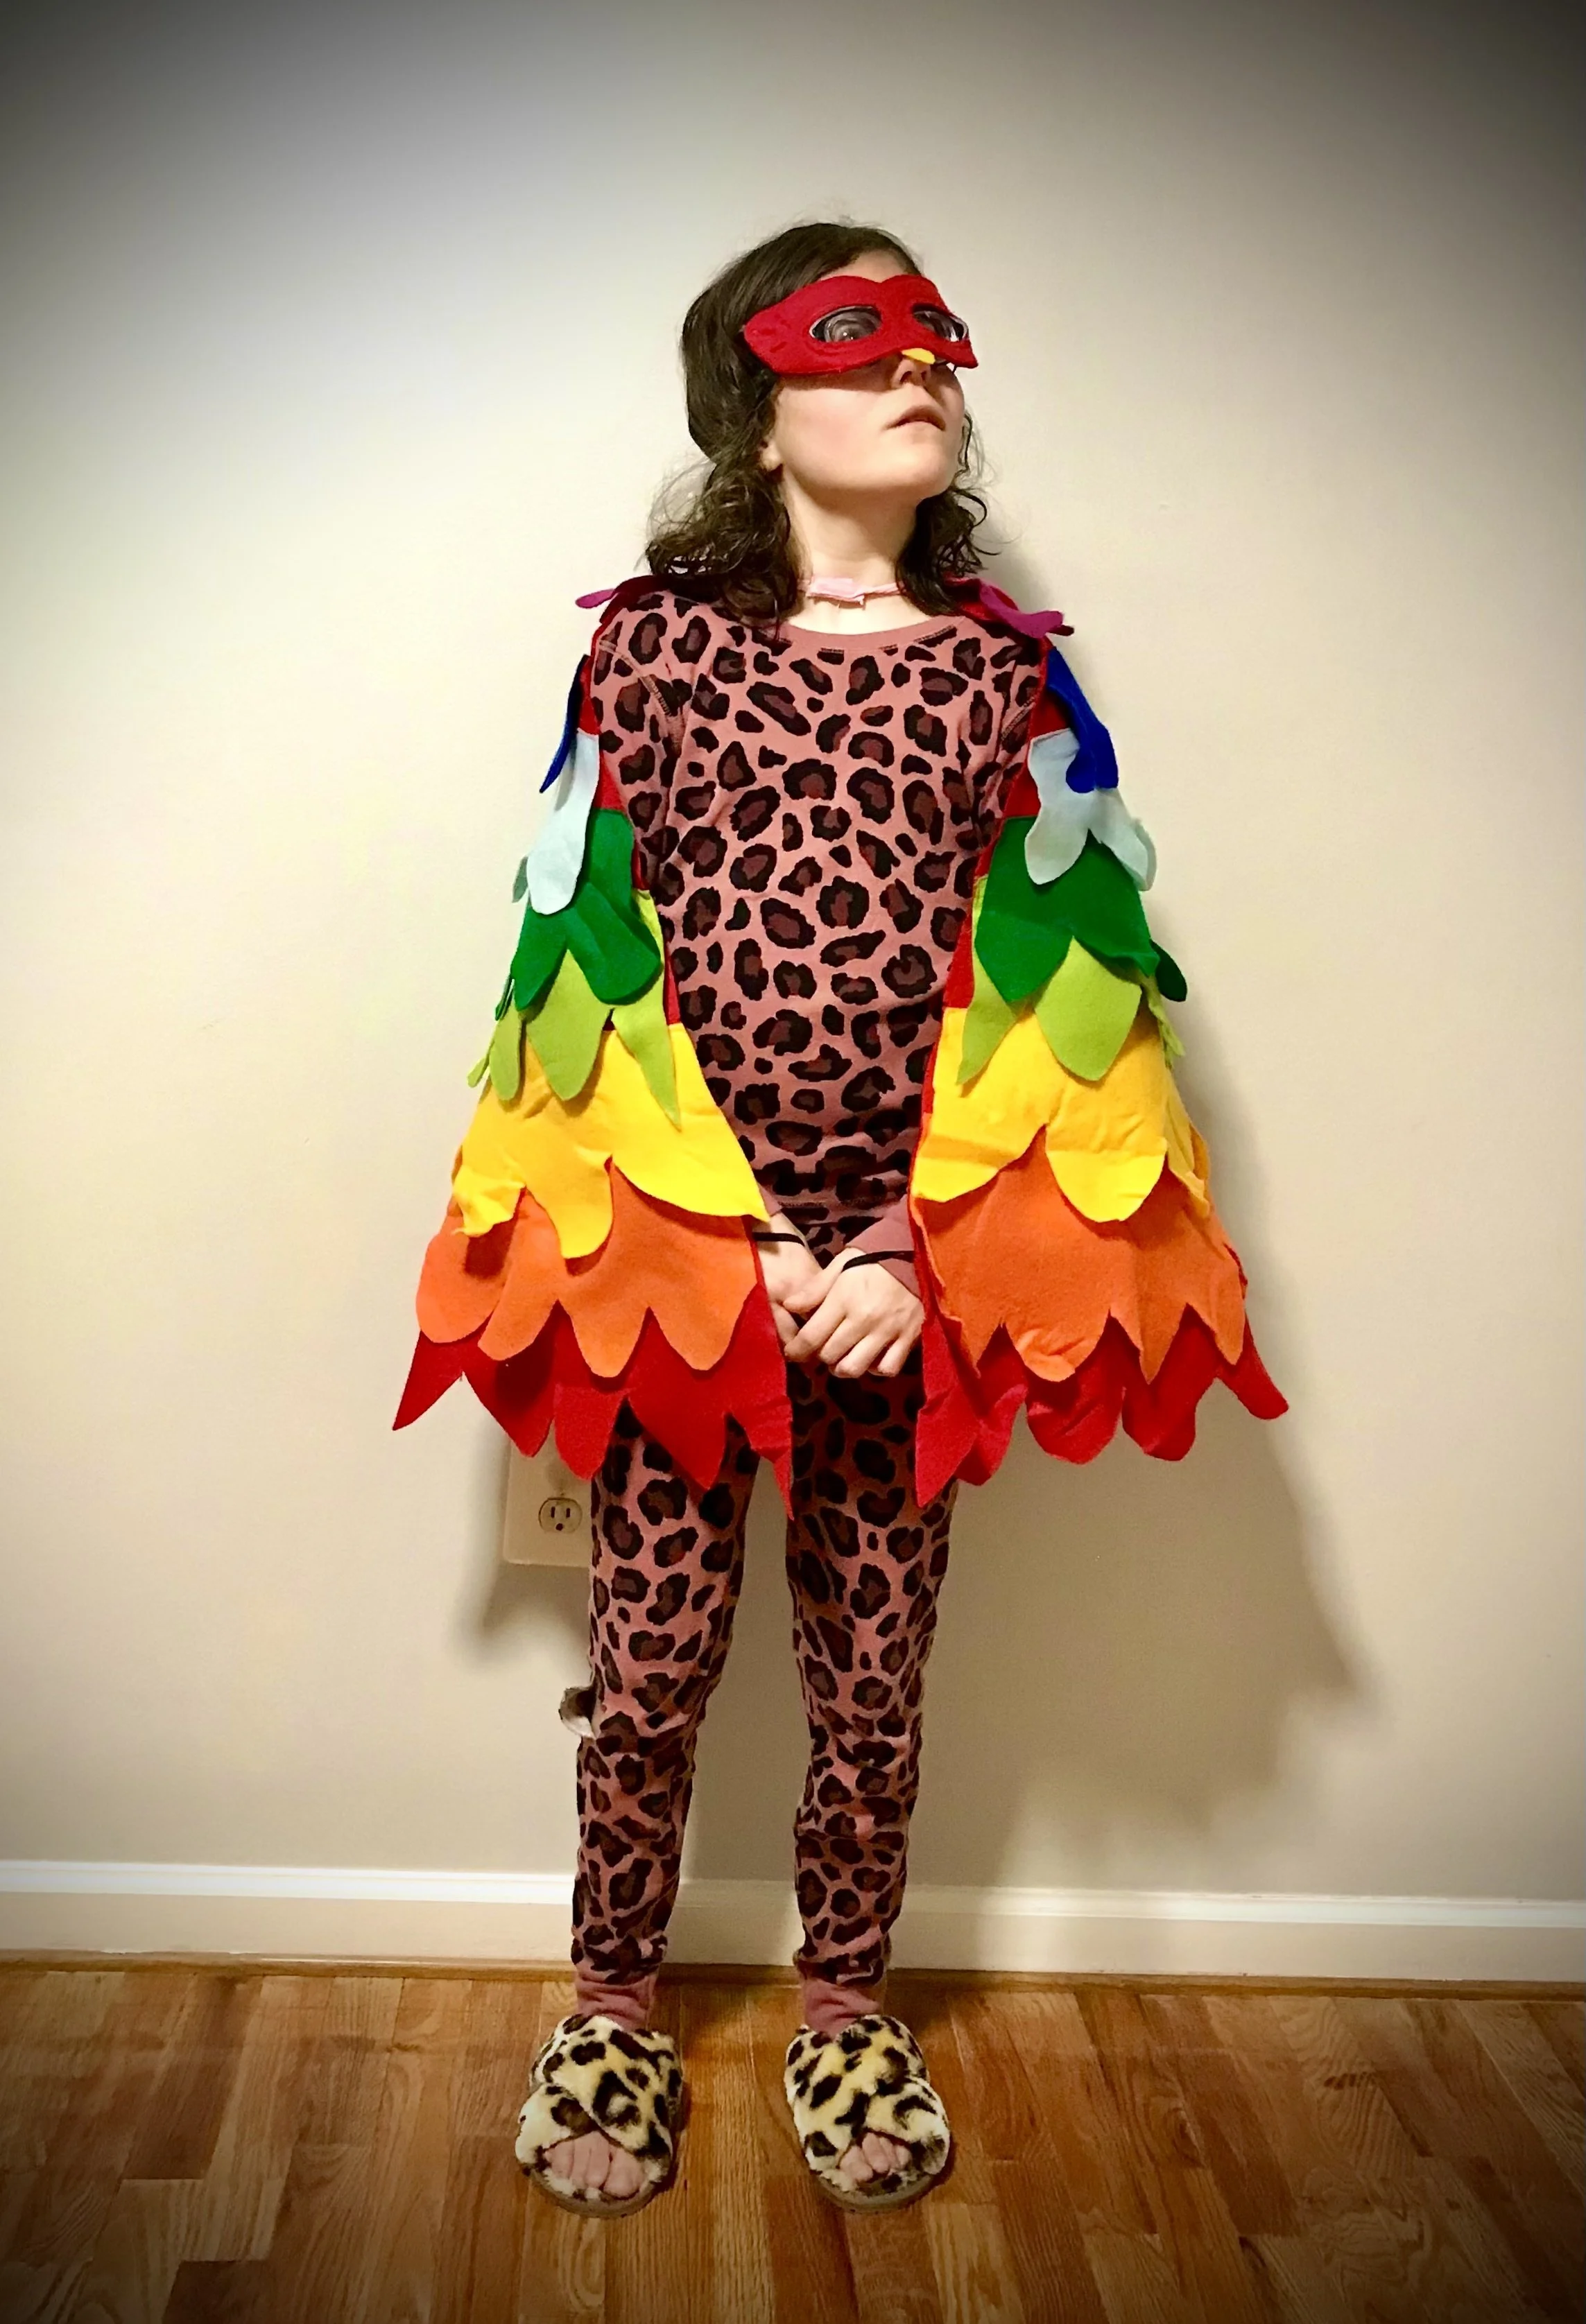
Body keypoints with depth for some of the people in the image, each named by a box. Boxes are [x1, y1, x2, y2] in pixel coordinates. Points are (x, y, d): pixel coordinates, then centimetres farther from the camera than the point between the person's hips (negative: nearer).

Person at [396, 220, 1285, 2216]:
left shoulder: (1010, 672, 4)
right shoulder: (648, 642, 0)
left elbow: (1057, 978, -1)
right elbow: (593, 956, -4)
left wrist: (920, 1253, -10)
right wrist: (736, 1246, -11)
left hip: (920, 1260, 1)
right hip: (666, 1244, -1)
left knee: (874, 1669, 12)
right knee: (653, 1658, 8)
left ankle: (845, 2014, 36)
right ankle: (612, 2013, 32)